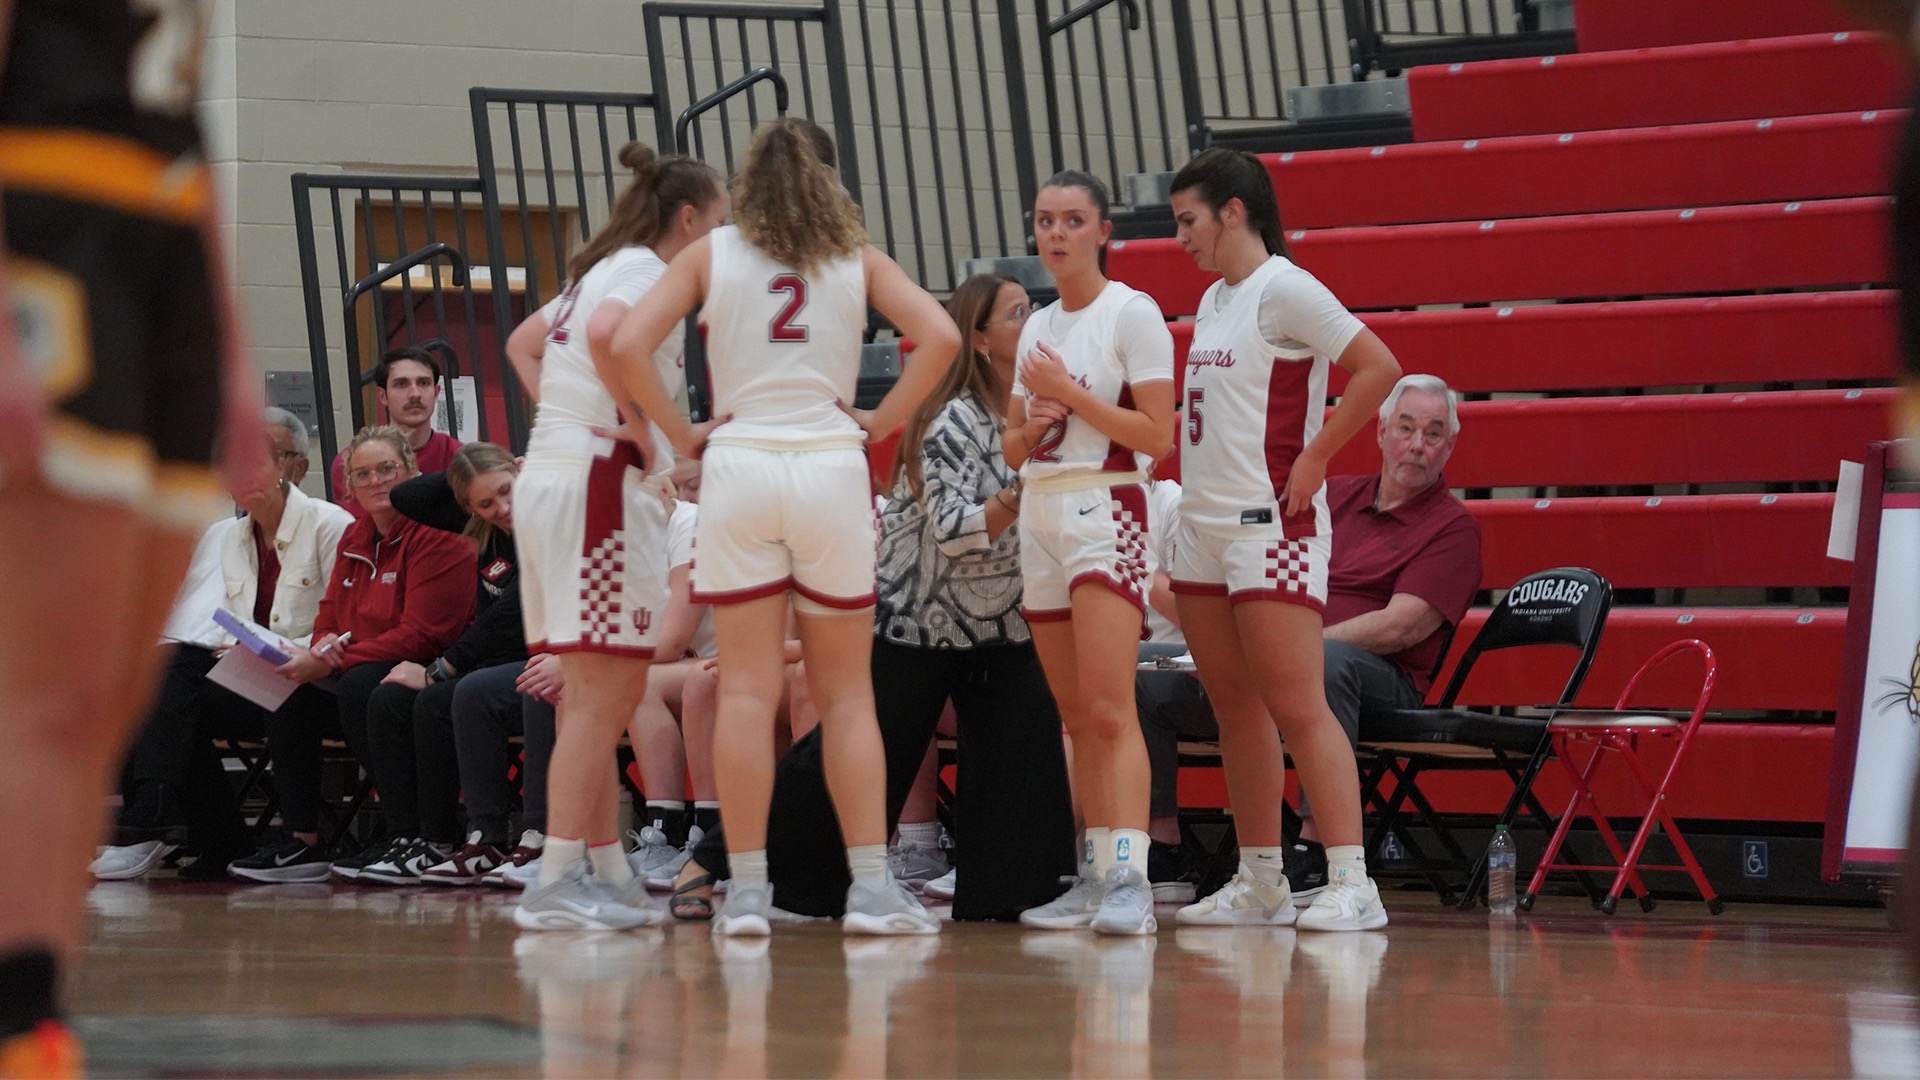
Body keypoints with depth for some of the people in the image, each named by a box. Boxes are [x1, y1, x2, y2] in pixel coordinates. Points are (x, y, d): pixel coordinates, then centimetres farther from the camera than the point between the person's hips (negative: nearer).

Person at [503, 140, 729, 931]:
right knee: (601, 695, -10)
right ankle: (558, 881, -13)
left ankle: (605, 872, 17)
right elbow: (606, 334, -29)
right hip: (600, 480, -10)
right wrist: (637, 425, -18)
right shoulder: (645, 269, -8)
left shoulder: (603, 270, 20)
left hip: (553, 473, 10)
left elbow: (523, 344, 33)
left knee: (601, 695, 13)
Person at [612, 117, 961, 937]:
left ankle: (746, 890, -1)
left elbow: (627, 345, -5)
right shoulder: (857, 261, 7)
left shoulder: (711, 255, 6)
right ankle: (870, 887, 2)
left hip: (738, 467, 0)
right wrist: (881, 421, 3)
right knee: (845, 692, 7)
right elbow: (939, 336, -5)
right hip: (831, 465, 0)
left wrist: (683, 434, 3)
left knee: (746, 691, 1)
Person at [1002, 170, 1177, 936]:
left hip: (1106, 513, -7)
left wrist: (1068, 393, -13)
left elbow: (1158, 437, -12)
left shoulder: (1131, 314, -4)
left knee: (1109, 709, -18)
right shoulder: (1038, 327, 17)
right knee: (1077, 719, 7)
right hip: (1040, 519, 7)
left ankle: (1130, 880, -26)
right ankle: (1093, 880, 10)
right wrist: (1030, 426, -2)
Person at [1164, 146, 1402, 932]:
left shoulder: (1284, 290, -11)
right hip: (1203, 521, 9)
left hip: (1271, 525, -9)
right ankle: (1259, 885, 17)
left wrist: (1313, 459, -16)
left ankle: (1351, 885, -13)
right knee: (1235, 710, 11)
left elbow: (1379, 368, -18)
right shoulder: (1213, 300, 16)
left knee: (1297, 709, -12)